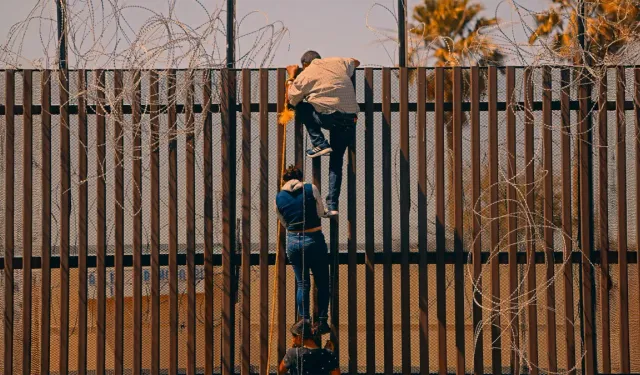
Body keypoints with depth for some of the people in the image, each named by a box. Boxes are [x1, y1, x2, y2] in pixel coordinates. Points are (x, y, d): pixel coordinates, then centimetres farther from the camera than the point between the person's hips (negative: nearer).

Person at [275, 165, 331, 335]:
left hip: (293, 241, 3)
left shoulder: (279, 197, 3)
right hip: (313, 239, -3)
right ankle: (322, 322, 5)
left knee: (302, 284, 11)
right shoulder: (311, 189, -5)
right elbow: (321, 212, 1)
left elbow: (284, 223, 10)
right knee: (322, 283, 8)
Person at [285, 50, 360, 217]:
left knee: (301, 107, 21)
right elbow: (356, 62, 39)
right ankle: (332, 205, 6)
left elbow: (290, 99, 18)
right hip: (350, 119, 5)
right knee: (336, 161, 13)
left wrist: (291, 77, 29)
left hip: (330, 117, -5)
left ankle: (319, 144, 7)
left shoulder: (305, 75, 6)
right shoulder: (337, 63, 17)